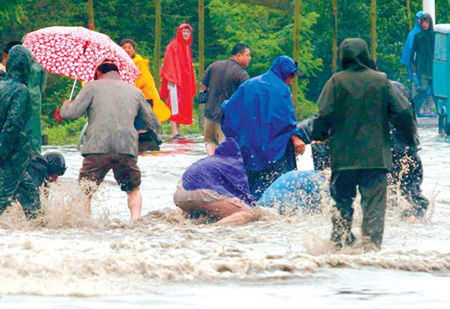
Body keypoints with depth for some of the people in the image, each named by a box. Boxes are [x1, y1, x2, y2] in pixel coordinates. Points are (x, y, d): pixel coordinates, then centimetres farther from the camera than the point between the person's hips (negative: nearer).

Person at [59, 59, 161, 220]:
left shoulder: (92, 87, 10)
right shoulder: (135, 91, 20)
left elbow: (74, 112, 3)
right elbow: (154, 124, 22)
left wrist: (65, 106, 25)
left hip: (97, 148, -2)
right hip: (127, 148, 2)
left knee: (85, 191, 5)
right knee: (133, 190, 19)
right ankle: (136, 218, -2)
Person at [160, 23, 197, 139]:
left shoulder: (187, 47, 19)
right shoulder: (173, 46, -3)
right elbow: (169, 63, -10)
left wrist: (192, 84, 19)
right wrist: (171, 77, -20)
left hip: (185, 80, 8)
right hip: (175, 81, -8)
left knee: (184, 106, 4)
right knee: (175, 105, -15)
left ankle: (177, 130, 8)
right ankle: (174, 131, -22)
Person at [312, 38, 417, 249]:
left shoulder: (337, 81, -3)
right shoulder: (381, 81, 2)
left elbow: (324, 114, -8)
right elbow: (402, 113, 3)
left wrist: (318, 137, 10)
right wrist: (410, 137, 18)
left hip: (343, 156, 0)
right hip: (376, 155, 0)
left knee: (343, 201, 11)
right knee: (374, 203, 2)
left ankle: (340, 243, 8)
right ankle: (373, 244, -8)